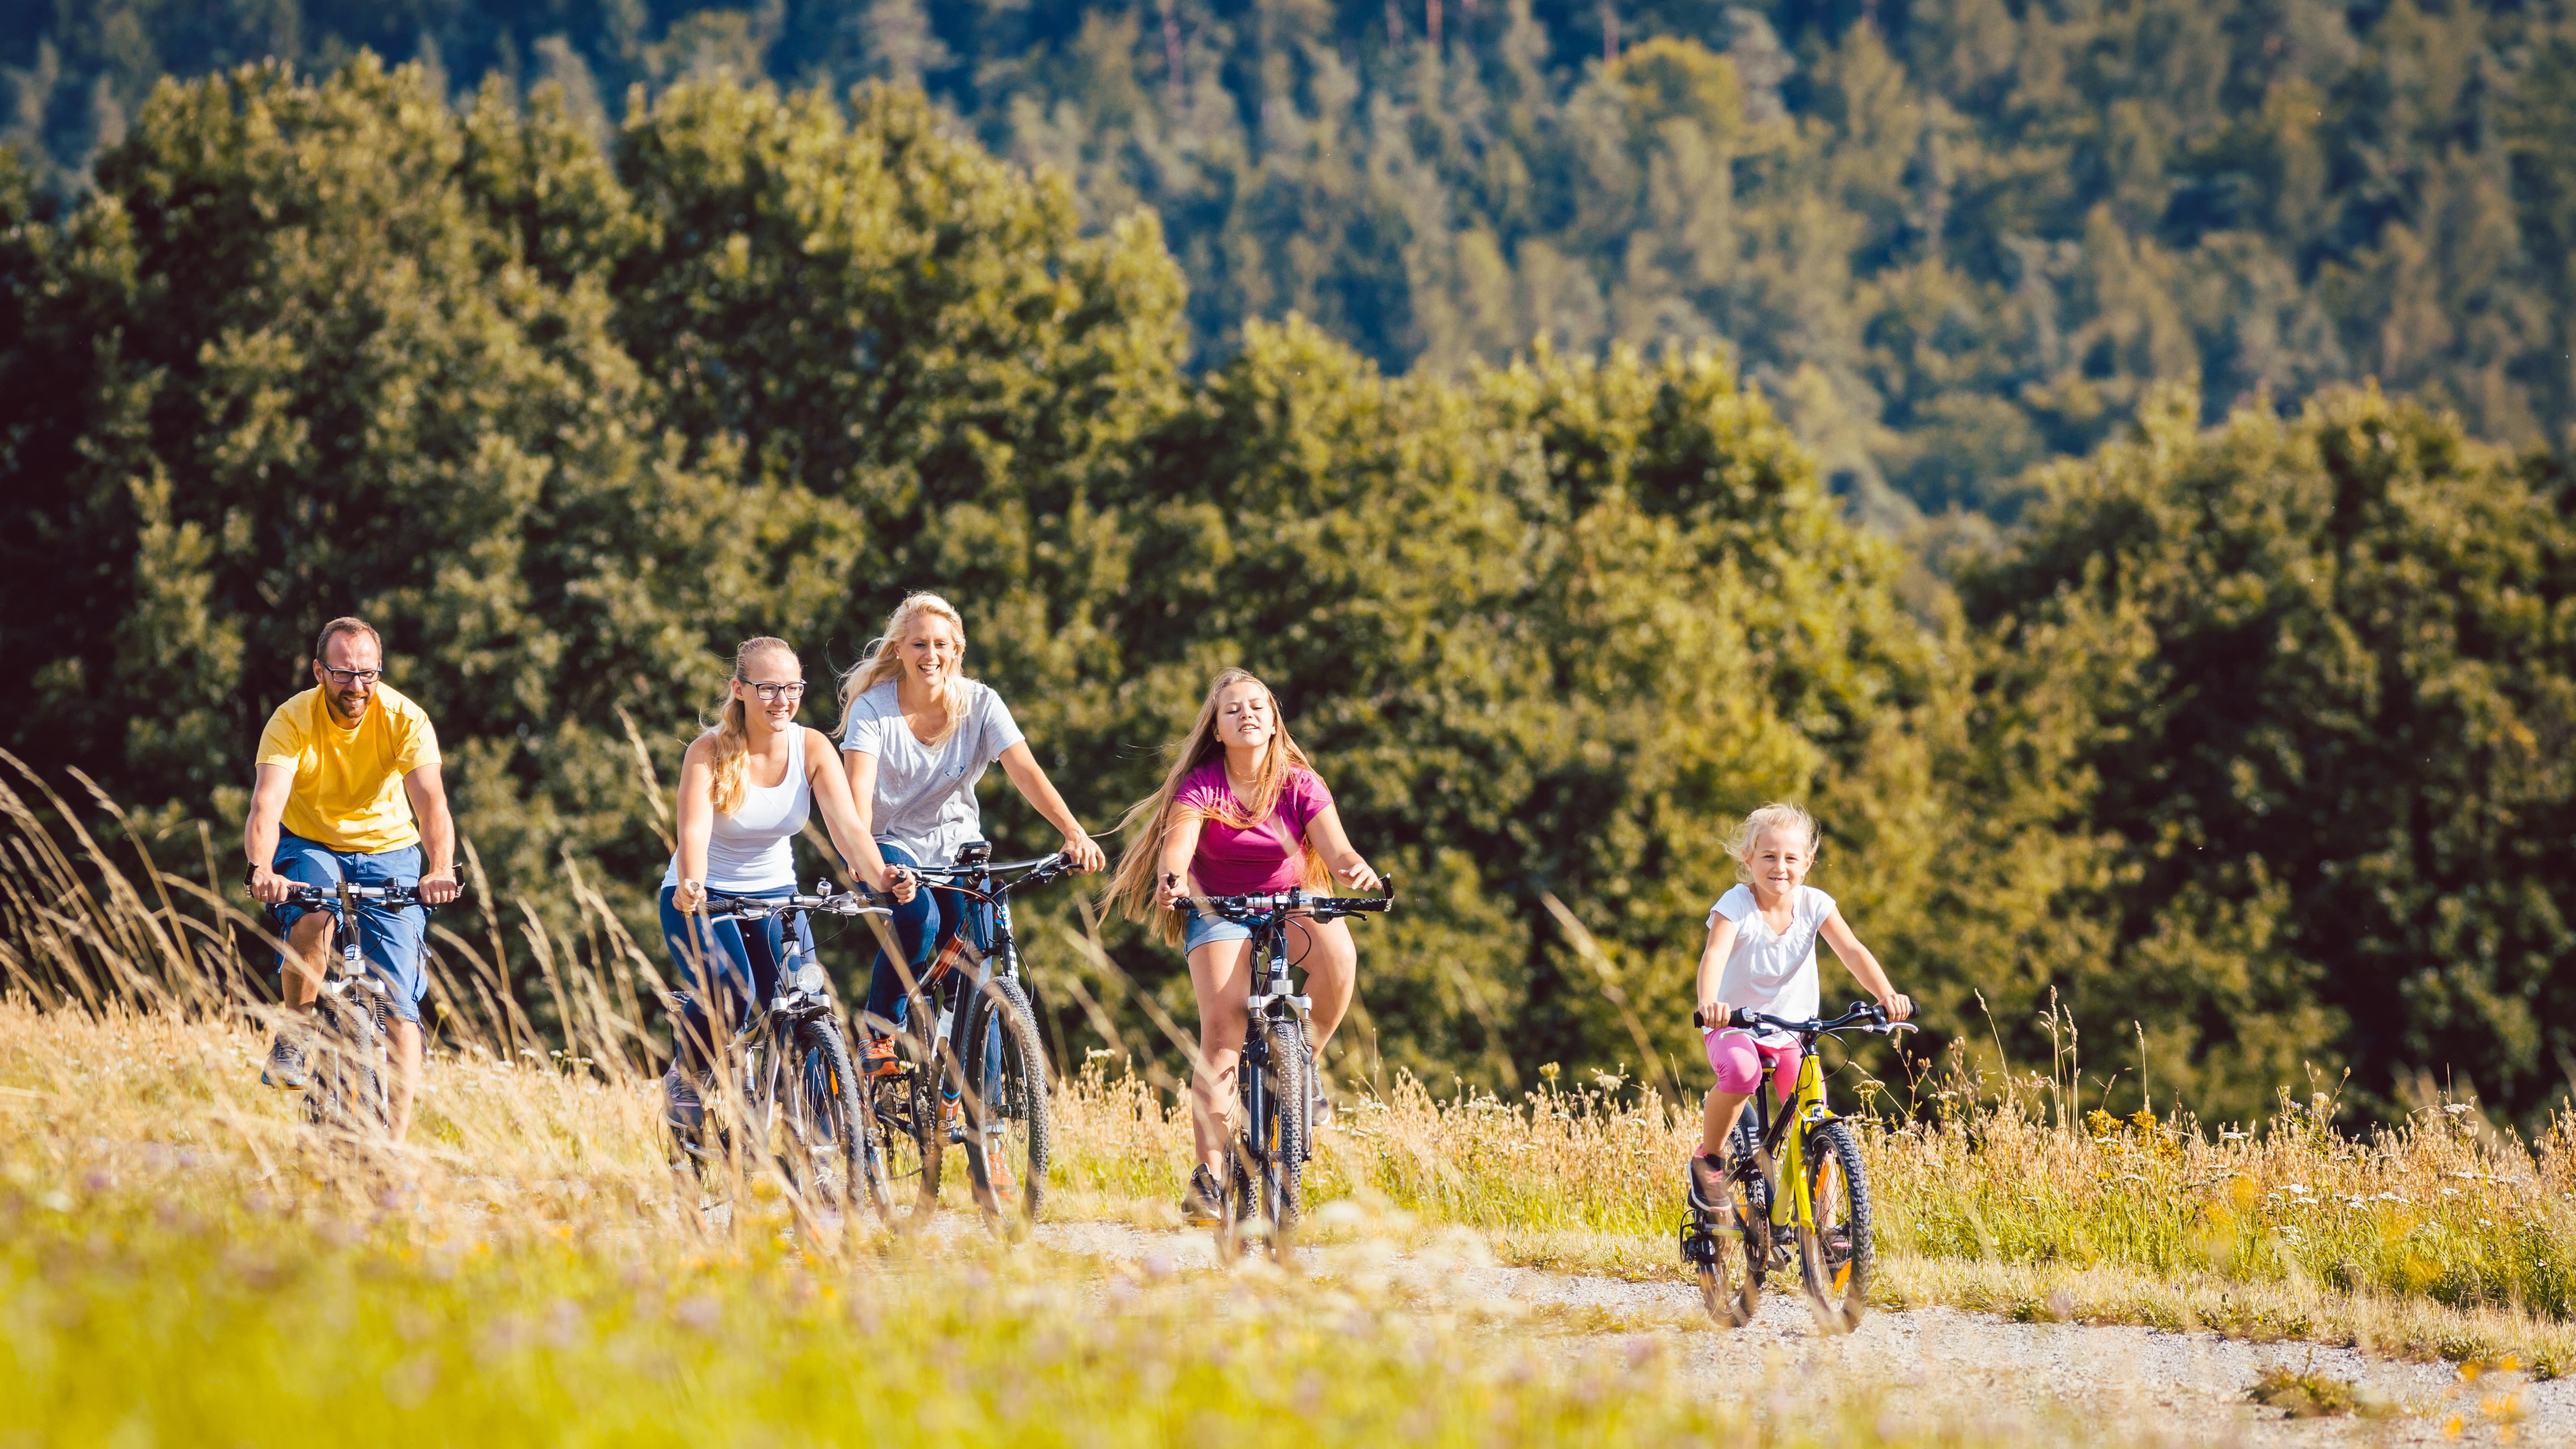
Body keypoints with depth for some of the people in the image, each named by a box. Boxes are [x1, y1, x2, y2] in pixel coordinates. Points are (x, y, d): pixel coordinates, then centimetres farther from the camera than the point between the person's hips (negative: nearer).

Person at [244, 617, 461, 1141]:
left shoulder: (405, 719, -18)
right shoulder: (292, 721, -20)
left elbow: (431, 803, -29)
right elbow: (266, 804, -32)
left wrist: (441, 869, -48)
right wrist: (262, 870, -52)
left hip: (387, 851, 1)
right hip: (310, 846, -1)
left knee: (399, 1006, -11)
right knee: (312, 917, -37)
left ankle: (394, 1145, -9)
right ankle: (294, 1036, -14)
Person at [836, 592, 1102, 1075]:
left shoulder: (980, 704, -9)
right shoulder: (873, 706, -14)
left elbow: (1026, 771, -20)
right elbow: (859, 786, -26)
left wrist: (1073, 832, -35)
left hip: (957, 845, 2)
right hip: (890, 842, -2)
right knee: (917, 917, -34)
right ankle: (880, 1032, -13)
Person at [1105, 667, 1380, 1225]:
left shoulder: (1300, 784, -10)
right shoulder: (1201, 786, -13)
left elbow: (1334, 846, -22)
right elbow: (1178, 840, -30)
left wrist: (1356, 868, -47)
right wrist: (1172, 878, -54)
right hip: (1219, 909, -1)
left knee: (1338, 954, -33)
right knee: (1222, 1028, -23)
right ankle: (1209, 1173, -23)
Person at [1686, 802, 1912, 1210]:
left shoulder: (1814, 904, -7)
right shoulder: (1736, 905, -16)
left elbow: (1852, 951, -18)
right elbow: (1715, 953, -33)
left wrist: (1886, 995, -36)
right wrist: (1709, 1003, -54)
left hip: (1790, 1032, 3)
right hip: (1734, 1026, -3)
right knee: (1741, 1071, -37)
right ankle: (1709, 1158, -13)